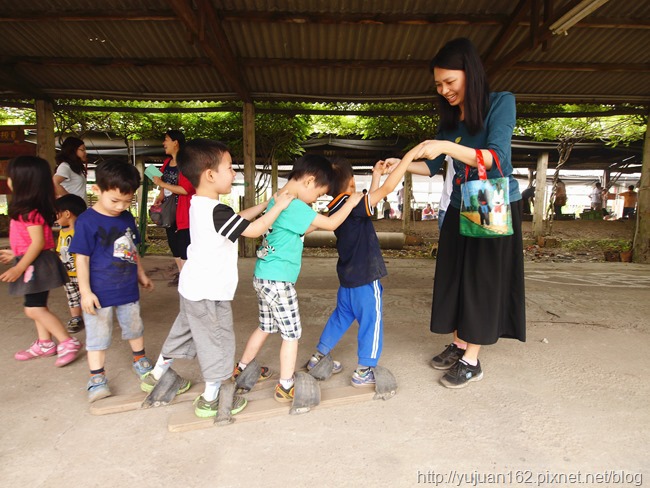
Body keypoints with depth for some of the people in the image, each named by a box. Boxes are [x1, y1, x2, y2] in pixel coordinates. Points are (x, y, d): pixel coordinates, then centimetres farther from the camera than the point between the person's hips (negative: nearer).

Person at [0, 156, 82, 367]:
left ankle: (68, 342, 2)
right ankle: (45, 344, 30)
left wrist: (19, 268, -21)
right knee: (37, 306, 18)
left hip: (36, 264, -10)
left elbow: (38, 242, -24)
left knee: (34, 309, -5)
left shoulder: (29, 211, -21)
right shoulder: (29, 208, 9)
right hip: (33, 263, 10)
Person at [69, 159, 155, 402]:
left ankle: (140, 361, 41)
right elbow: (82, 258, -15)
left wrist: (141, 274, 21)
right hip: (100, 293, -5)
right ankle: (96, 378, 21)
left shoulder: (127, 218, 2)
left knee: (135, 327, 20)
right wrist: (85, 292, -17)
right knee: (97, 335, 7)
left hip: (128, 290, 6)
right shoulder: (87, 221, -16)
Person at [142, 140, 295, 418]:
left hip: (194, 287, 10)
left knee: (184, 330, 27)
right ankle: (210, 399, 23)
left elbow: (238, 219, 14)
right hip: (209, 293, -10)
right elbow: (254, 230, -23)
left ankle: (157, 375, 46)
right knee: (217, 341, 7)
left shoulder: (198, 205, 5)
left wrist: (266, 203, 11)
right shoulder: (216, 211, -26)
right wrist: (278, 206, -12)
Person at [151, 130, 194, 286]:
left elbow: (185, 190, -23)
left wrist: (161, 184, -18)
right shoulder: (167, 162, 12)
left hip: (182, 211, -9)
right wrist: (159, 198, 5)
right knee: (173, 242, 16)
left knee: (184, 244, -5)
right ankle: (180, 273, 29)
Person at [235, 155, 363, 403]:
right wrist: (352, 201, -4)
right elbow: (330, 224, -16)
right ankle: (285, 387, 19)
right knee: (291, 334, 5)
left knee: (265, 327, 23)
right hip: (278, 280, -9)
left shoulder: (277, 199, 10)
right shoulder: (295, 206, -20)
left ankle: (239, 371, 37)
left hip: (263, 277, 9)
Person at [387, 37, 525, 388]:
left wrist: (447, 146, -33)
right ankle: (458, 344, 23)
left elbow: (495, 157, -23)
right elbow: (432, 166, 7)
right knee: (455, 278, 8)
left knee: (483, 280, -1)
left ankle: (471, 360, 9)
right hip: (460, 208, 6)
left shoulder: (501, 103, -11)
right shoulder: (449, 119, 7)